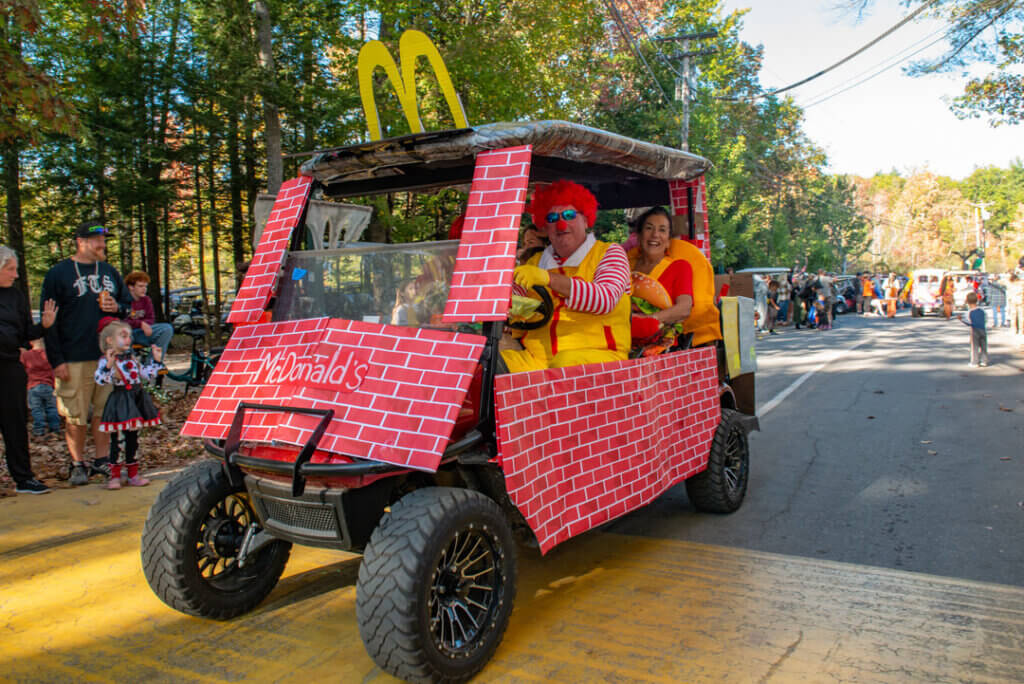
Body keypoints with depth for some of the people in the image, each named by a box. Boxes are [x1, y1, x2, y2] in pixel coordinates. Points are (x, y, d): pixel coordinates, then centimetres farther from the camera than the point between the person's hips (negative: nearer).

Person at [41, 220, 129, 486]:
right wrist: (56, 360, -9)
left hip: (108, 355, 4)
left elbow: (127, 303, 23)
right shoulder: (58, 274, -1)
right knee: (75, 415, 0)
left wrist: (117, 307, -3)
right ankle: (78, 464, 14)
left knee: (104, 411, 9)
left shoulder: (110, 271, 14)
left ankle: (101, 460, 20)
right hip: (74, 360, -4)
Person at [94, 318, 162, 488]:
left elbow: (146, 375, 20)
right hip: (120, 402, -7)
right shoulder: (106, 360, -9)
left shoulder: (132, 358, 13)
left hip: (136, 399, 7)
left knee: (133, 437, 13)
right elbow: (100, 379, -24)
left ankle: (133, 474, 21)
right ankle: (115, 475, 9)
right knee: (118, 439, -3)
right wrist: (108, 365, -38)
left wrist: (156, 361, 15)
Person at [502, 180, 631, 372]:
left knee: (567, 365, -38)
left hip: (594, 354, -3)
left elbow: (605, 300, -13)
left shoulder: (610, 253, 8)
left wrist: (549, 278, -23)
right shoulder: (536, 262, 20)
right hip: (535, 355, 3)